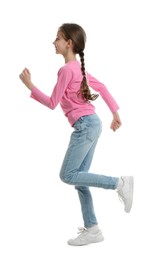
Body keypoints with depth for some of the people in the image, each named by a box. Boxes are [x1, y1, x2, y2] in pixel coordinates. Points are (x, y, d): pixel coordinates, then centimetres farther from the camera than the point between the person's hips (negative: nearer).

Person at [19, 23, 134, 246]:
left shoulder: (66, 70, -13)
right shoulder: (79, 68, 15)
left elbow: (52, 103, -12)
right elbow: (101, 87, 21)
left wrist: (29, 85, -5)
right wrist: (115, 114, 26)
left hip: (85, 125, -10)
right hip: (91, 124, 10)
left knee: (68, 175, -7)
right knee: (79, 177, 9)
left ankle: (119, 182, -7)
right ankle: (92, 229, 12)